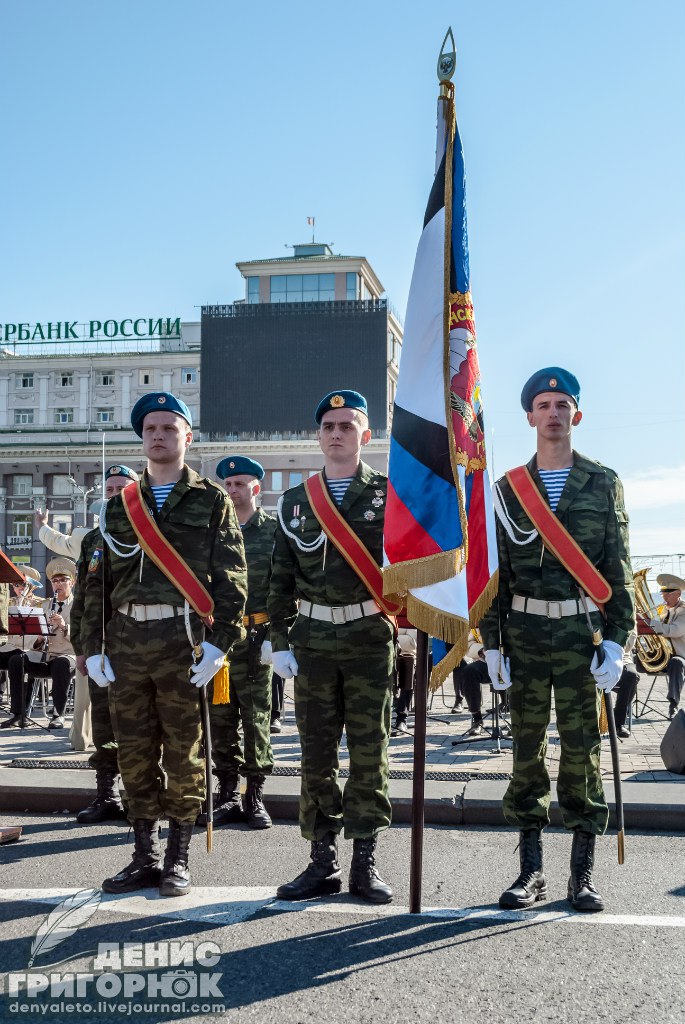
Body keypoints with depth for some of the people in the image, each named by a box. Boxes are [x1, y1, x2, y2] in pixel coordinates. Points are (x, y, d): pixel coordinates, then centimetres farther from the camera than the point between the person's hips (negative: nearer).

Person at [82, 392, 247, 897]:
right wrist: (94, 646, 5)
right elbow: (99, 581, 13)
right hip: (127, 640, 4)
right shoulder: (120, 505, 15)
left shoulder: (212, 501, 4)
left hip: (184, 638, -4)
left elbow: (232, 578, -3)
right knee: (135, 753, 8)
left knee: (184, 752, 2)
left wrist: (219, 642, -12)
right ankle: (145, 856, 19)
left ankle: (178, 859, 14)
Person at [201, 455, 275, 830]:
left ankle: (254, 795, 10)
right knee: (220, 718, 6)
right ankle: (228, 792, 17)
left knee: (256, 717, 0)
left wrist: (275, 635, -10)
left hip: (256, 635, -3)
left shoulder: (274, 530, 2)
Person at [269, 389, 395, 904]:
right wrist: (280, 640, 7)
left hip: (370, 636, -3)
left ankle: (365, 861, 11)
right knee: (317, 753, 5)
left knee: (369, 752, 2)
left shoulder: (388, 492, 3)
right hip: (314, 639, 3)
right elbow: (282, 578, 13)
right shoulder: (295, 501, 11)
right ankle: (323, 860, 15)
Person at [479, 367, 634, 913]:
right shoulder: (509, 488, 9)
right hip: (525, 634, 1)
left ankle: (583, 872, 11)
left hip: (581, 633, -1)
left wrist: (616, 641, -5)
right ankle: (531, 870, 14)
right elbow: (495, 569, 8)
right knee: (527, 749, 5)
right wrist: (492, 643, 2)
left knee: (582, 748, 1)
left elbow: (618, 568, 3)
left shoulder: (604, 483, 6)